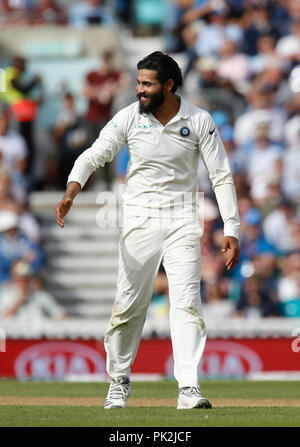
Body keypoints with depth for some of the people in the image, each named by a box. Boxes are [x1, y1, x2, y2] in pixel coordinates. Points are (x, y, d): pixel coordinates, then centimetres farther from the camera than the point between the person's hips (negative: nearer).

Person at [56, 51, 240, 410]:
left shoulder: (199, 121, -5)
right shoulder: (129, 118, -3)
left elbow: (221, 176, -2)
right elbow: (94, 155, -7)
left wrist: (231, 230, -8)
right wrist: (72, 189, -28)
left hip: (182, 221, -1)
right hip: (139, 219, 1)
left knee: (186, 302, -11)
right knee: (129, 304, 3)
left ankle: (189, 390, -15)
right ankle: (119, 382, 21)